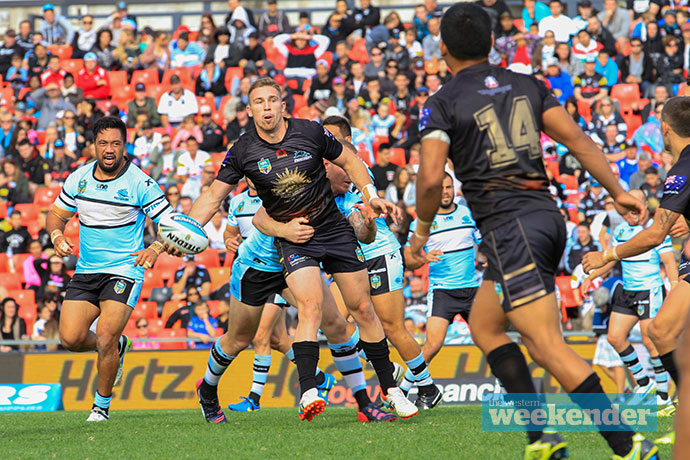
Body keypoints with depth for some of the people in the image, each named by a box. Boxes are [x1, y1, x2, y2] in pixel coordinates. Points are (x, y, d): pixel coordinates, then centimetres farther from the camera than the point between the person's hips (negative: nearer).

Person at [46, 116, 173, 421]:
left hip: (125, 269, -5)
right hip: (86, 271, 5)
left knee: (105, 338, -17)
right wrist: (57, 236, -8)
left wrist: (155, 249, -31)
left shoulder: (140, 184, -11)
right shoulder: (79, 178, 3)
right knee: (71, 339, -7)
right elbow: (56, 215, 15)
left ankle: (102, 405, 5)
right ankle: (117, 347, 26)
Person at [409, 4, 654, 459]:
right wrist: (618, 190, 7)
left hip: (509, 226, -7)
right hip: (547, 214, 7)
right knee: (483, 325, 21)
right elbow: (576, 138, 6)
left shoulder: (443, 103, -2)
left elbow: (431, 178, -12)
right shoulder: (527, 86, 14)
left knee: (549, 346, -10)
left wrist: (422, 230, 4)